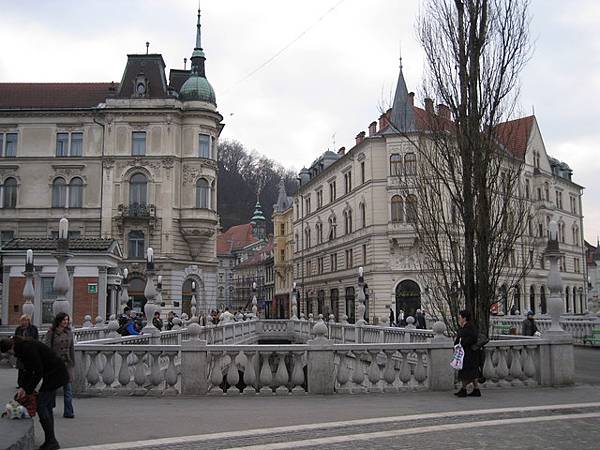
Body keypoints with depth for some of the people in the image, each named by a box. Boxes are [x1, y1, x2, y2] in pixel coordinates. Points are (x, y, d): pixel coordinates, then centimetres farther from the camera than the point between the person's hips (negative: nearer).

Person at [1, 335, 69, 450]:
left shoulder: (28, 347, -21)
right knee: (47, 407, 11)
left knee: (41, 406, -9)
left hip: (56, 374, -10)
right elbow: (29, 371, 14)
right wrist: (22, 387, 4)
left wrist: (28, 390, -15)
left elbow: (38, 371, -21)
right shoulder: (22, 348, 9)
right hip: (53, 373, 10)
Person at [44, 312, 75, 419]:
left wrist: (73, 364, 11)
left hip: (67, 363, 3)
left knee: (68, 388, -3)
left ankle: (68, 412, -1)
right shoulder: (51, 332, -5)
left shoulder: (69, 333, 8)